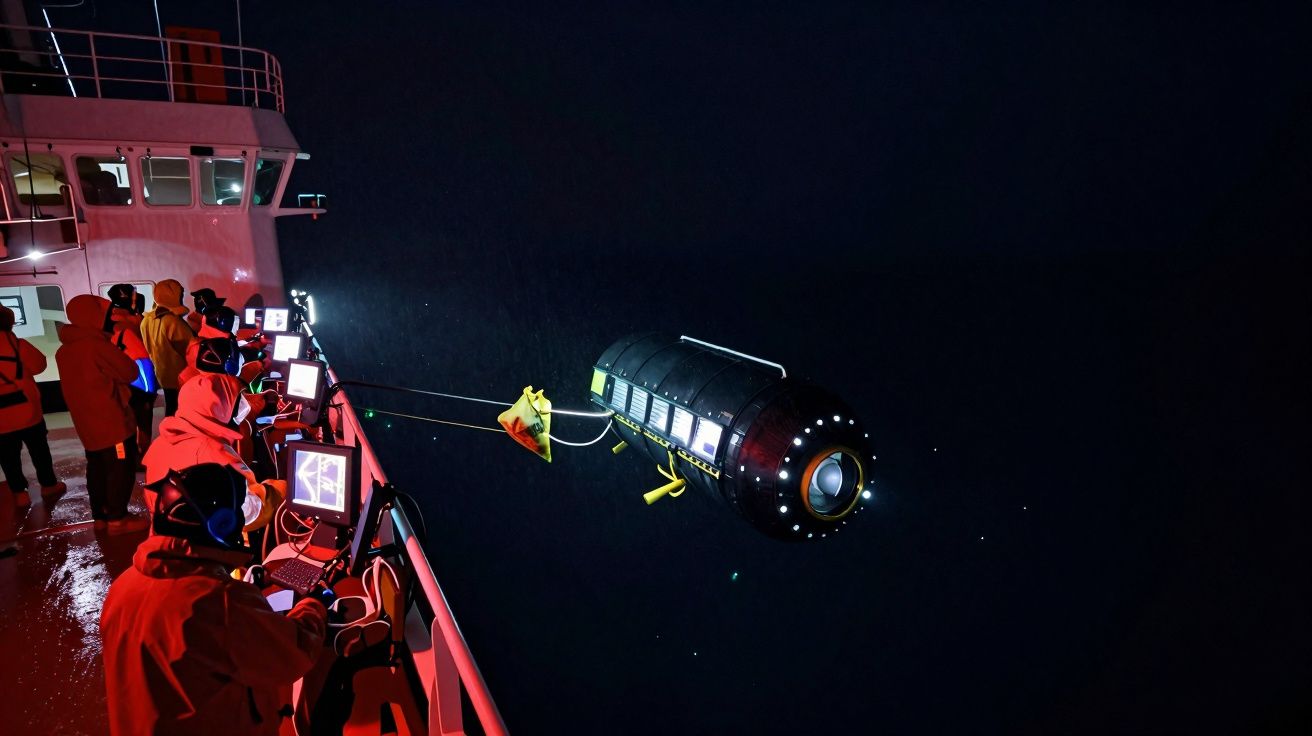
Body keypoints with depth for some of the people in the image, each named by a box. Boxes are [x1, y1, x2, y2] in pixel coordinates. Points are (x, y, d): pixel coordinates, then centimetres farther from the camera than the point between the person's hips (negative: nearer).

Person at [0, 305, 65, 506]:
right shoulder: (16, 344, -12)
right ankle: (48, 485, 24)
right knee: (39, 449, 14)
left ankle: (19, 493, 15)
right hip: (26, 410, -1)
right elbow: (39, 365, 0)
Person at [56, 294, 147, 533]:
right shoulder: (96, 344, -19)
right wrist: (120, 356, 4)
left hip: (87, 422, 9)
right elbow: (130, 372, -12)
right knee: (121, 469, 0)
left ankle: (100, 516, 24)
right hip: (112, 421, -8)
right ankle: (118, 519, 5)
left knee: (97, 468, 16)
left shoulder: (64, 350, 9)